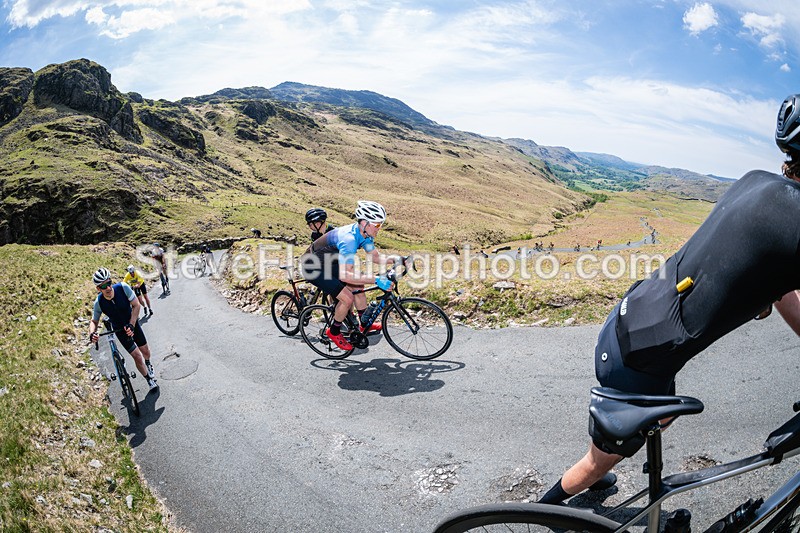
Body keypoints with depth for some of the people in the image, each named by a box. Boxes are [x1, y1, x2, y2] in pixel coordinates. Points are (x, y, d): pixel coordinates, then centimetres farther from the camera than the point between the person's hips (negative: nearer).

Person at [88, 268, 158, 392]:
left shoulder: (122, 287, -28)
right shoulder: (99, 302, -24)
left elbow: (136, 305, -21)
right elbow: (94, 321, -8)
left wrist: (131, 325, -31)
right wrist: (92, 333, -30)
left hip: (133, 323, 1)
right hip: (120, 330, -1)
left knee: (145, 351, 13)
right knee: (137, 357, -7)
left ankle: (148, 363, 50)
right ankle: (150, 380, 16)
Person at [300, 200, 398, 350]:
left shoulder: (365, 233, -7)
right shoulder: (349, 238, -36)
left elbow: (375, 256, 7)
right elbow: (344, 275, -42)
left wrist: (394, 260, -11)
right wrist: (376, 280, -45)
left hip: (328, 263, 9)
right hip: (313, 268, -9)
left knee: (358, 286, 6)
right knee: (347, 298, -15)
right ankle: (334, 332, 8)